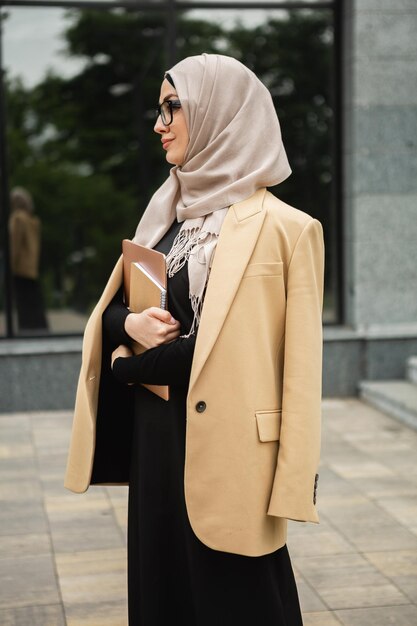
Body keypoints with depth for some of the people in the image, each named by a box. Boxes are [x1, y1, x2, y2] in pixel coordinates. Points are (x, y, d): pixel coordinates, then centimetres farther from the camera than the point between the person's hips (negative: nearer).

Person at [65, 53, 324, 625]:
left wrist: (128, 367, -7)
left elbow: (226, 349, -17)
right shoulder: (170, 214, 11)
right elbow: (110, 310, 16)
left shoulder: (282, 228, -12)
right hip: (155, 442, 7)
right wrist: (131, 325, -7)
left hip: (222, 448, -7)